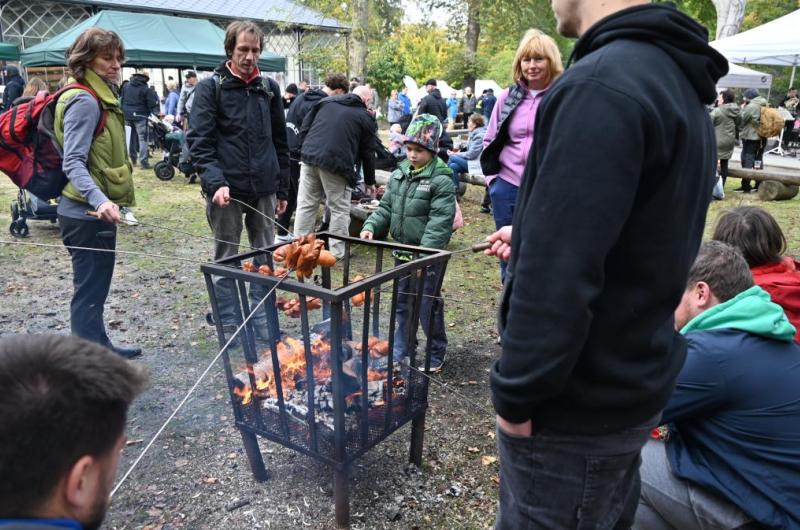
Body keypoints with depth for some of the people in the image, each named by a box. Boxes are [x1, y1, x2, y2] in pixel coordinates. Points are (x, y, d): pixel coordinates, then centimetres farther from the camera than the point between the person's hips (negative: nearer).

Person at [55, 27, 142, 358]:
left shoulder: (100, 96, 14)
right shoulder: (84, 101, -17)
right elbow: (73, 162, -26)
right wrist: (99, 200, -41)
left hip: (93, 212, 10)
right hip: (87, 213, -10)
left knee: (95, 286, 19)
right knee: (89, 291, -4)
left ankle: (100, 348, 32)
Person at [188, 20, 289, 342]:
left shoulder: (269, 88, 11)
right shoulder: (210, 87, -1)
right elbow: (199, 141, -8)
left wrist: (282, 188, 12)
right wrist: (216, 182, -22)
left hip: (263, 189, 4)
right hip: (227, 188, -4)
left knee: (265, 259, 9)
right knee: (226, 259, 6)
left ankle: (262, 323, 22)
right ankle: (229, 326, 17)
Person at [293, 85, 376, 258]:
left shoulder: (326, 102, 16)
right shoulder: (366, 117, 7)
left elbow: (304, 127, 12)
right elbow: (368, 153, 10)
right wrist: (369, 182, 19)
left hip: (310, 158, 4)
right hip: (337, 165, -4)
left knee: (306, 205, 10)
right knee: (339, 209, 7)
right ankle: (337, 253, 10)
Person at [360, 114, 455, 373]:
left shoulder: (441, 181, -14)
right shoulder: (399, 175, 7)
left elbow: (440, 222, -20)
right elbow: (385, 208, 11)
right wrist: (371, 226, -7)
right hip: (403, 252, 7)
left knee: (427, 305, 2)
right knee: (402, 302, 17)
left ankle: (437, 352, 21)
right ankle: (402, 349, 33)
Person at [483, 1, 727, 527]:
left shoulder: (602, 84, -24)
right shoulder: (676, 78, 8)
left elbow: (560, 275, -28)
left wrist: (517, 393, -17)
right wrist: (534, 239, 19)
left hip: (578, 407, -9)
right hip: (634, 383, 9)